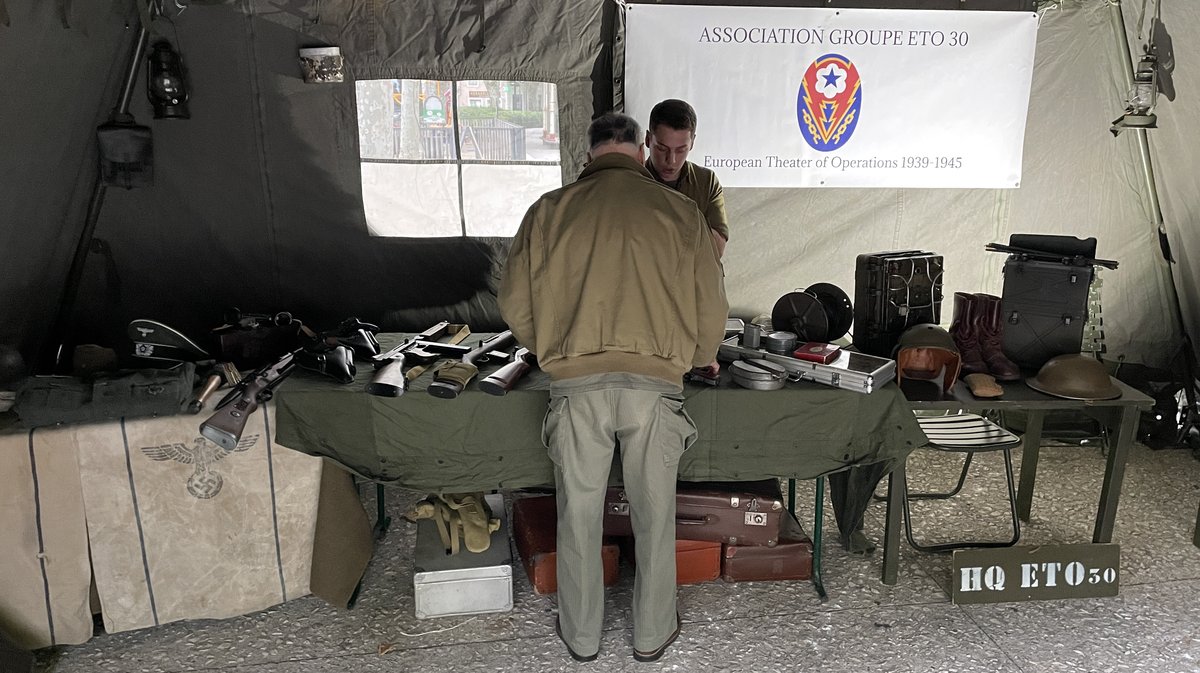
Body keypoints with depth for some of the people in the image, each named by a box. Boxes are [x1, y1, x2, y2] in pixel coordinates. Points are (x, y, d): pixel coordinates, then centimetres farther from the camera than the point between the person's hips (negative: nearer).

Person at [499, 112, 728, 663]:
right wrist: (703, 355, 29)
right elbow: (711, 304, 9)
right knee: (654, 518, 16)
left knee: (579, 518, 16)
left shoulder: (550, 209, 6)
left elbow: (515, 302, 8)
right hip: (655, 383, 0)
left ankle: (580, 636, 33)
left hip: (576, 384, 0)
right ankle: (652, 634, 33)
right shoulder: (680, 211, 6)